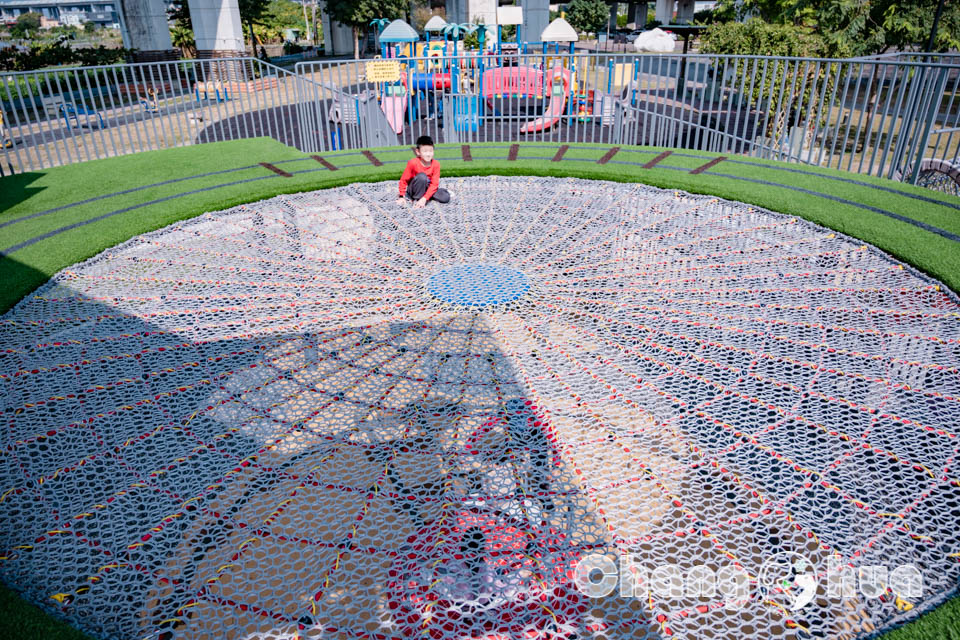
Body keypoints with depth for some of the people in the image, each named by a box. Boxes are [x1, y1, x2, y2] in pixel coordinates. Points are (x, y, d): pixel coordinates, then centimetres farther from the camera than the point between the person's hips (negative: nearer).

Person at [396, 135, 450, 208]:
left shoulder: (436, 164, -15)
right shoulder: (413, 163, -20)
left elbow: (434, 184, -19)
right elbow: (403, 180, -12)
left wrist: (424, 199, -30)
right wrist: (401, 196, -16)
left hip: (428, 188, 2)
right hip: (414, 189, -2)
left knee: (445, 198, -21)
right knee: (422, 176, -34)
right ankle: (416, 199, -19)